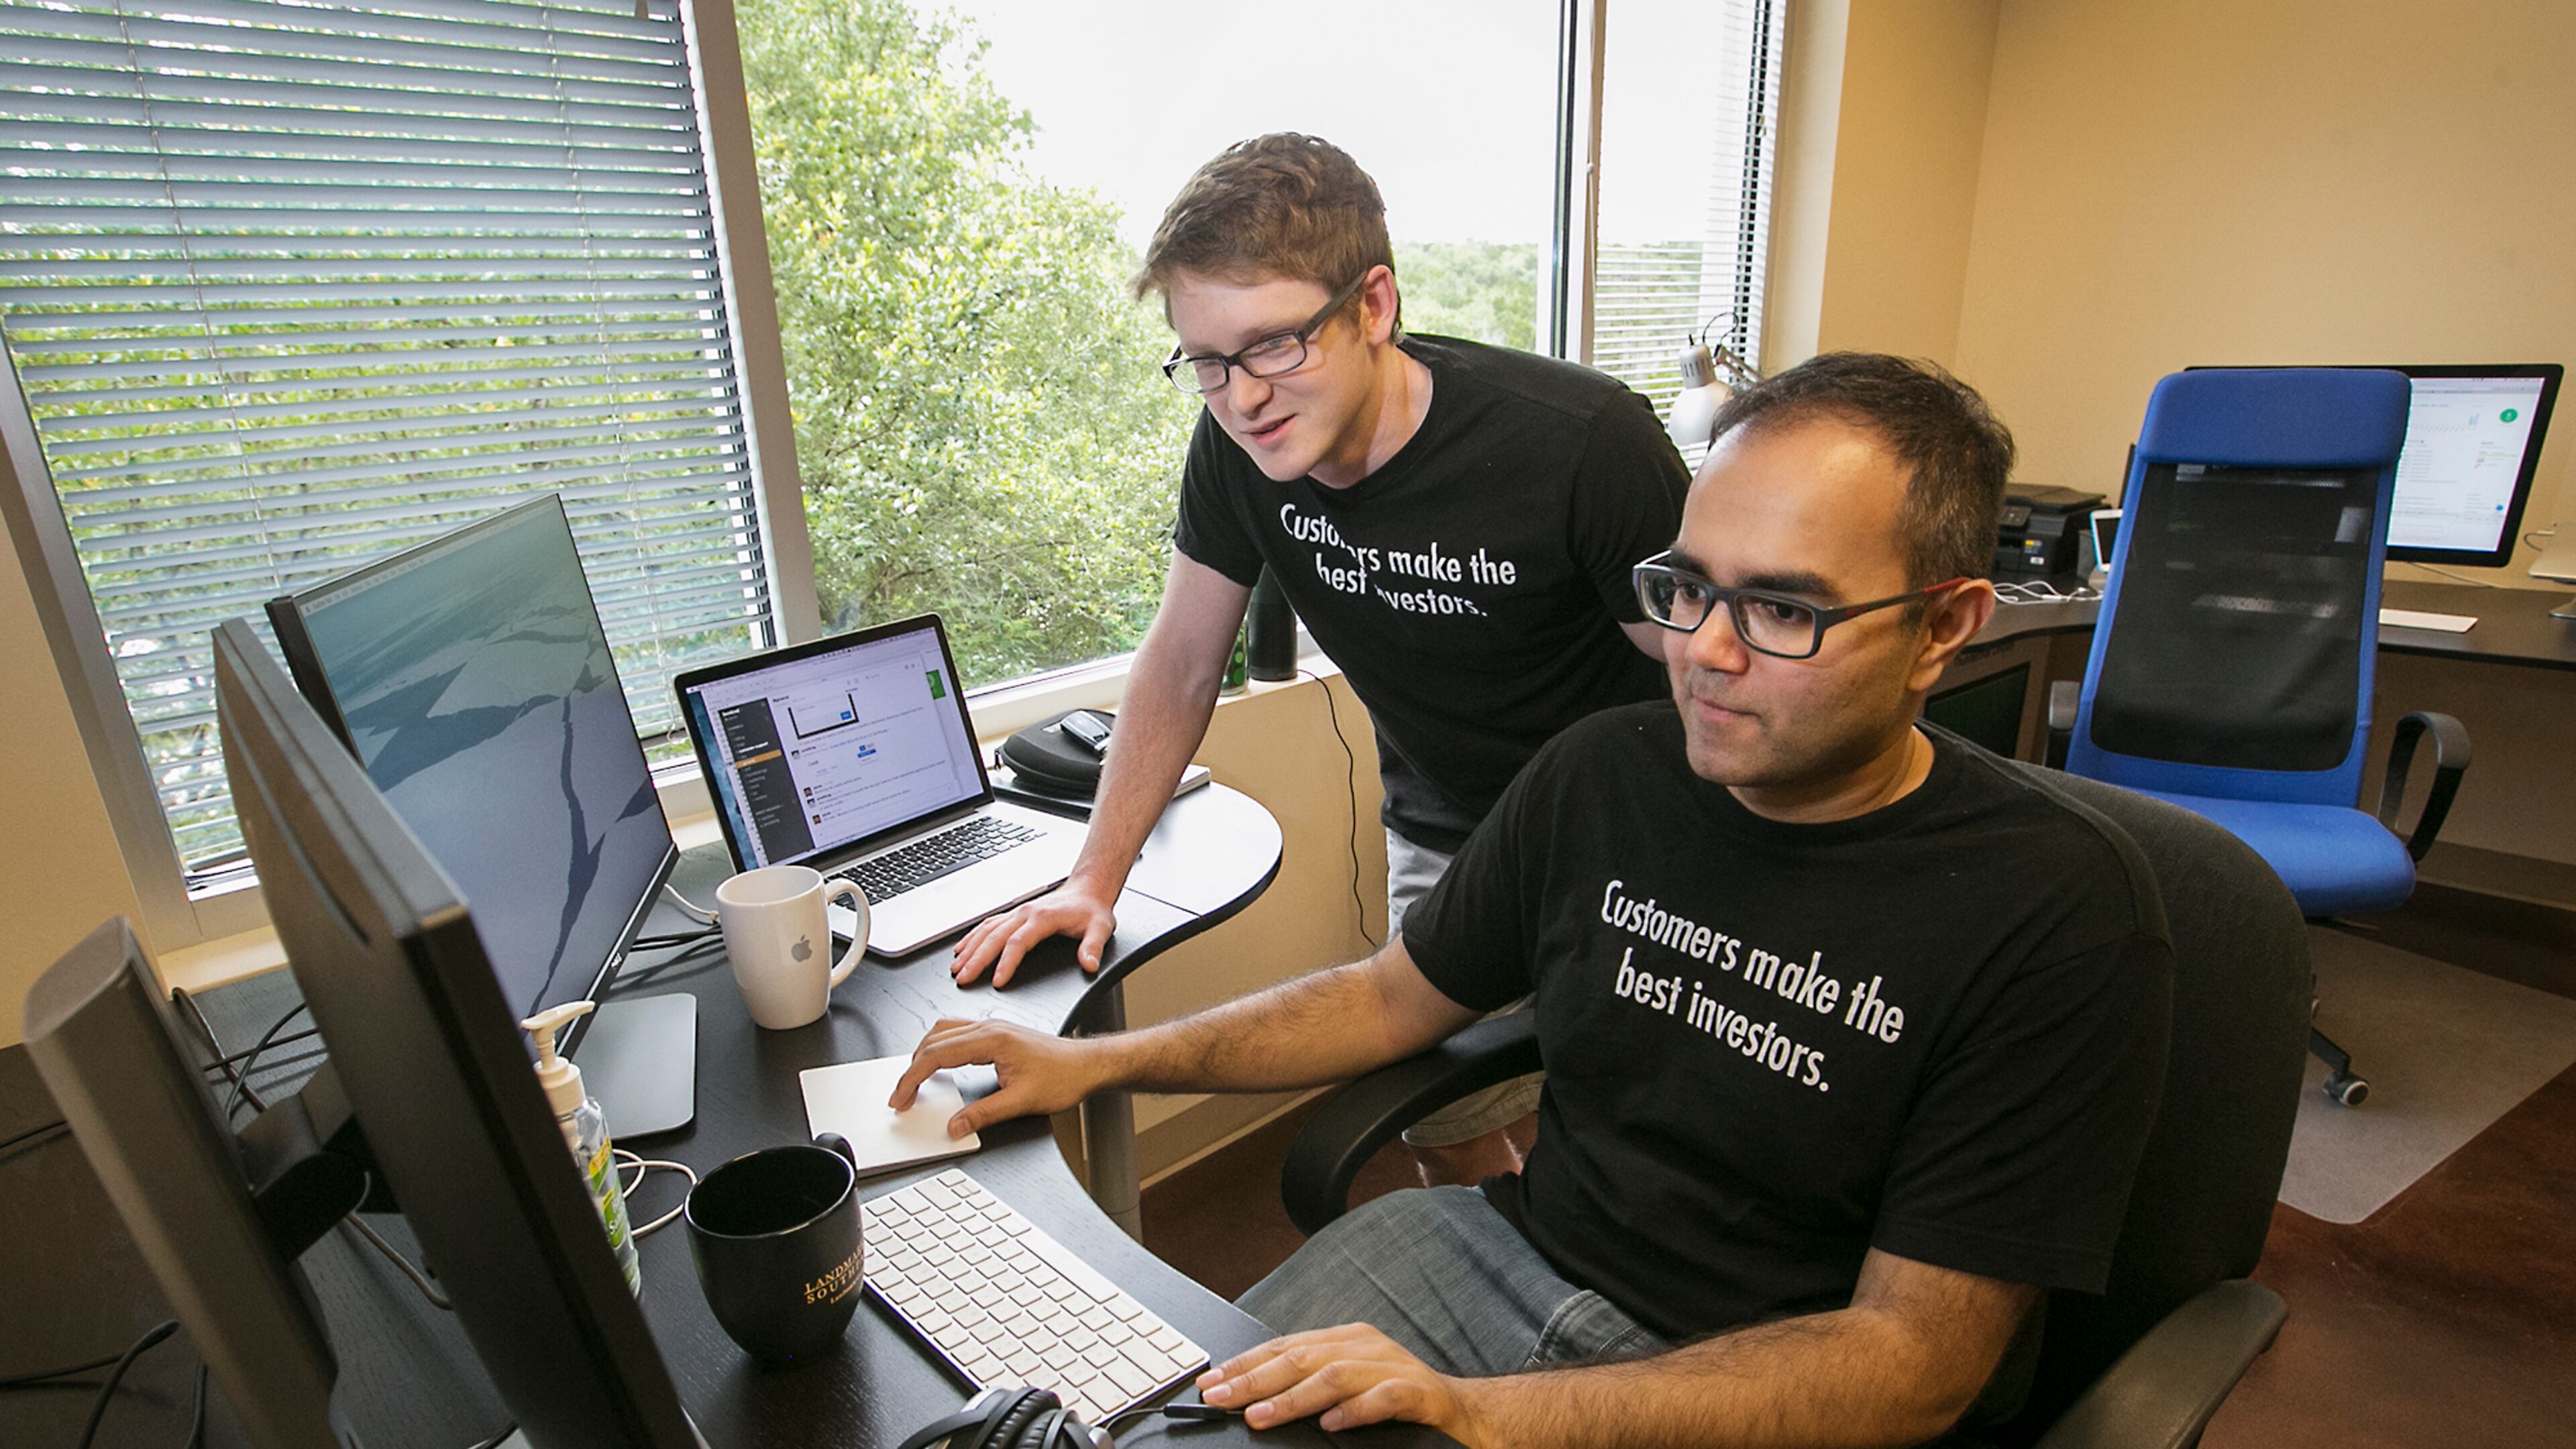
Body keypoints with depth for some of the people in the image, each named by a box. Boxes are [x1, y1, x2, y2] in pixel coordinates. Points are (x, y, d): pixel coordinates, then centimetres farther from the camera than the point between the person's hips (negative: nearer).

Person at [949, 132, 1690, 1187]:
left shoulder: (1582, 441, -29)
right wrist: (1094, 880, -4)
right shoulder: (1236, 450, -14)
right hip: (1440, 842, 4)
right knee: (1439, 1123, 9)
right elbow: (1179, 668, -3)